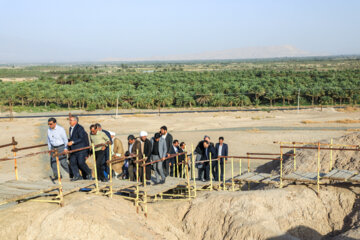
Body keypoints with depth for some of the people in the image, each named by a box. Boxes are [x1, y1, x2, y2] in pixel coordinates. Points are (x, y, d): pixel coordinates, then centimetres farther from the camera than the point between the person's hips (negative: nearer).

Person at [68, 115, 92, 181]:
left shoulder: (79, 128, -12)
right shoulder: (70, 128, 16)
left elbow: (81, 138, -19)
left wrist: (72, 142, -22)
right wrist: (69, 141, 9)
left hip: (81, 149, -8)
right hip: (73, 150, 9)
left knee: (81, 162, -12)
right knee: (72, 162, 1)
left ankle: (89, 173, 10)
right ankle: (77, 176, 9)